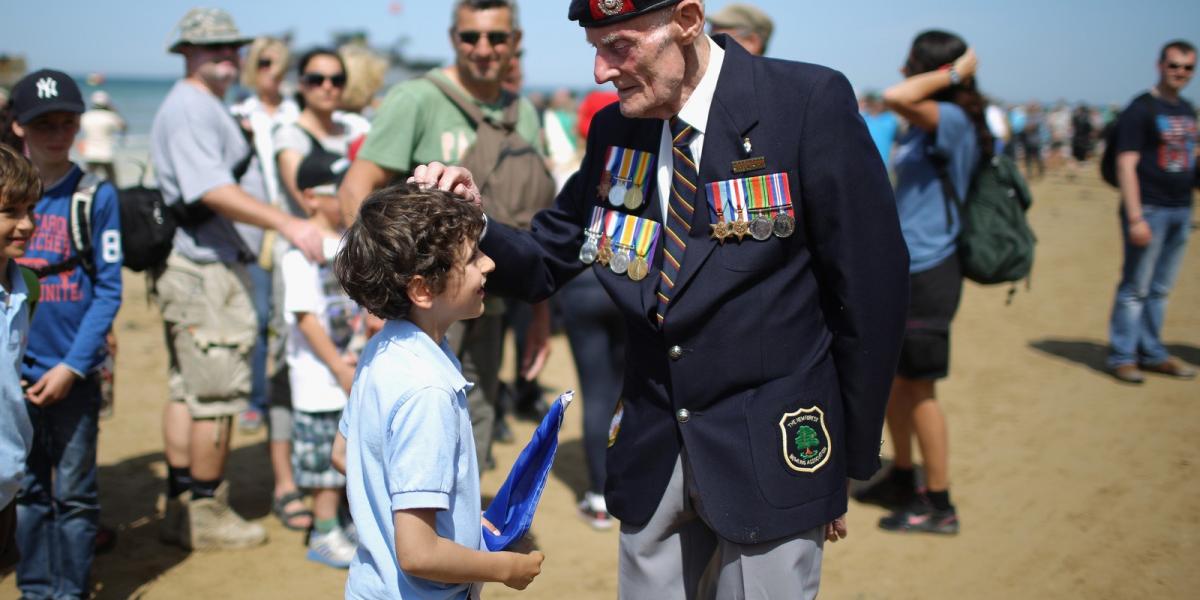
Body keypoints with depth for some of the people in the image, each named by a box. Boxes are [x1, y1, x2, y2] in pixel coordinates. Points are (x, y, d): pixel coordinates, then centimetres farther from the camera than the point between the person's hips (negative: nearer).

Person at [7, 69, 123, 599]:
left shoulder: (96, 197, -3)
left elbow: (108, 290, -4)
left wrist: (72, 366, -10)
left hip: (75, 373, -2)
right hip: (15, 374, 3)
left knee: (74, 491, 4)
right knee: (27, 489, 12)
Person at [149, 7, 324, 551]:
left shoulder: (208, 108, 21)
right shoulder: (189, 107, -13)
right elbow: (212, 191, -25)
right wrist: (288, 224, -32)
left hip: (195, 268, 11)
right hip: (205, 272, -11)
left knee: (188, 390, 13)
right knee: (217, 393, -4)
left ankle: (181, 508, 21)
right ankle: (207, 514, 5)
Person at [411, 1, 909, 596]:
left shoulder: (809, 100, -12)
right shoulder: (614, 130, 4)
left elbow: (871, 286, -9)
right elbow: (542, 264, 10)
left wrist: (852, 459, -4)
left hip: (773, 451, -4)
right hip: (652, 455, 5)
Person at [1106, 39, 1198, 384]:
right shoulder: (1141, 109, -9)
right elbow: (1126, 165, -15)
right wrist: (1135, 217, -21)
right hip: (1150, 210, -7)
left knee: (1160, 289, 13)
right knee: (1135, 288, -2)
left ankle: (1152, 354, 22)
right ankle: (1122, 356, 6)